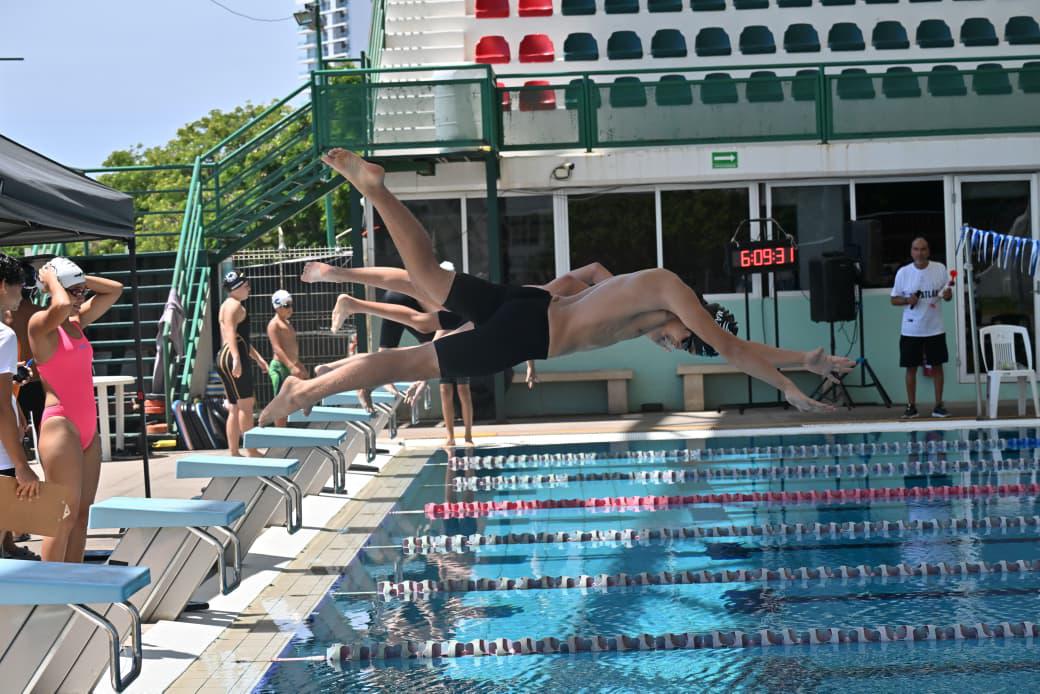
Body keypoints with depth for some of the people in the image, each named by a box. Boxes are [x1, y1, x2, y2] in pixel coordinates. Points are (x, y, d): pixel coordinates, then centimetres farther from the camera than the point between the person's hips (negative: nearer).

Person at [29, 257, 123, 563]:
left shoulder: (77, 322, 15)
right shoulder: (41, 323, -8)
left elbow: (114, 289, 24)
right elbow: (62, 306, -31)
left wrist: (80, 279, 12)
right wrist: (51, 279, -12)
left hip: (87, 428, 8)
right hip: (60, 425, -8)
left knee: (82, 514, 8)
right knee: (64, 516, -9)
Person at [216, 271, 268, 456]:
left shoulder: (236, 305, 25)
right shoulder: (234, 305, -8)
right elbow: (230, 333, -23)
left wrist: (257, 357, 35)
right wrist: (236, 358, -35)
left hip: (227, 360, 11)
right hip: (232, 358, -11)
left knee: (235, 408, 10)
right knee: (245, 404, -9)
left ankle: (233, 451, 11)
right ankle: (250, 451, -9)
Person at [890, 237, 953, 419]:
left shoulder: (940, 269, 0)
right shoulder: (903, 273, -2)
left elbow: (948, 294, 8)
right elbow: (894, 299, 3)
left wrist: (947, 294, -16)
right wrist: (907, 300, -17)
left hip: (935, 328, 1)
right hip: (910, 330, -1)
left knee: (937, 366, 4)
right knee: (911, 367, 3)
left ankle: (938, 406, 12)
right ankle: (911, 406, 11)